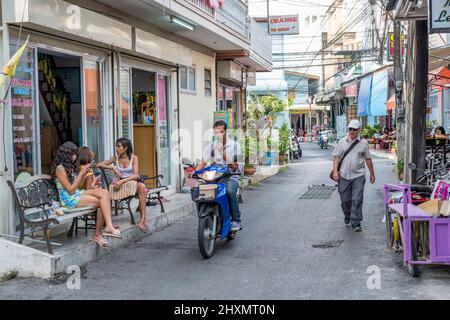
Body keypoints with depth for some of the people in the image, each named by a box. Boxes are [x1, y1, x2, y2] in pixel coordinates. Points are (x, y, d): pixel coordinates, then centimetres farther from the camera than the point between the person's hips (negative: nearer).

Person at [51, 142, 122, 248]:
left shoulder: (69, 166, 17)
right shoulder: (60, 169, -12)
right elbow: (71, 190, -15)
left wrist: (85, 173, 5)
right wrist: (81, 173, -12)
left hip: (77, 194, 8)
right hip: (69, 199, -8)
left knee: (104, 193, -17)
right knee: (103, 203, -19)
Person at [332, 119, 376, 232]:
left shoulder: (364, 143, 5)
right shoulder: (342, 142, 6)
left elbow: (368, 159, 12)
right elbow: (336, 157, 5)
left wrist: (372, 174, 15)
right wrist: (335, 171, -6)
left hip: (358, 176, -1)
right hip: (344, 176, 2)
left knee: (357, 200, -7)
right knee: (345, 200, 11)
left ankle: (356, 223, -2)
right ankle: (347, 218, 35)